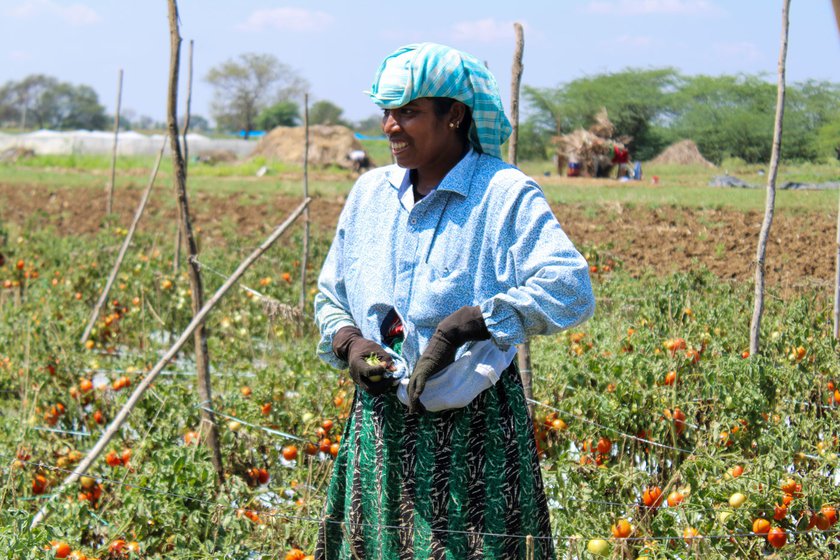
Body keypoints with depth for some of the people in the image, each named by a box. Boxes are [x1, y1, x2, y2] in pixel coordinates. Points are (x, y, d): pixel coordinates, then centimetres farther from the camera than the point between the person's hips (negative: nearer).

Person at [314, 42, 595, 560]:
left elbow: (571, 290, -21)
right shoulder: (370, 192, 10)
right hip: (381, 425, 5)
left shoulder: (505, 194, -9)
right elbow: (331, 297, 20)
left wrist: (466, 324, -28)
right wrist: (348, 344, -3)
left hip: (475, 427, -5)